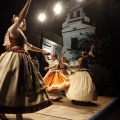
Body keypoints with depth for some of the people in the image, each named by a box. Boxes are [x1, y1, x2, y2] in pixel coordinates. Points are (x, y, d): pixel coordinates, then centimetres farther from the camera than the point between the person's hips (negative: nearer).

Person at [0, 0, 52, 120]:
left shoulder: (21, 34, 25)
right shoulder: (13, 29, 0)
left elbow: (30, 47, 32)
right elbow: (21, 16, -14)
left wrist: (42, 51, 33)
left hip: (22, 60, 9)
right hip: (14, 59, -9)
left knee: (21, 86, 5)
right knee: (11, 86, -8)